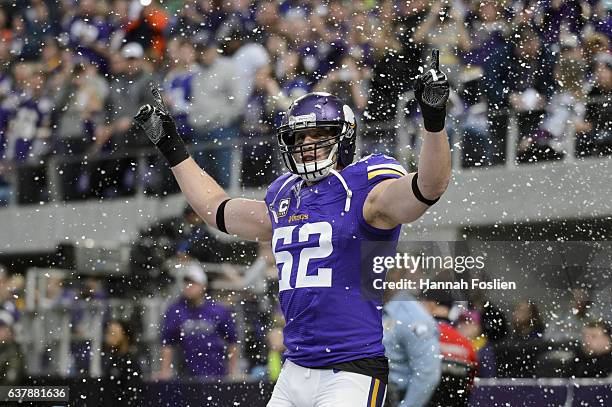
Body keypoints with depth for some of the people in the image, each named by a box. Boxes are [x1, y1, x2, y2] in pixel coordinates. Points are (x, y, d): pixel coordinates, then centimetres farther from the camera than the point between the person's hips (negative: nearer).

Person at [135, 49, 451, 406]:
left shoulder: (366, 192, -5)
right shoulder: (284, 202, 16)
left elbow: (430, 185, -24)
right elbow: (218, 210, 33)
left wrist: (434, 118, -39)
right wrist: (171, 146, 36)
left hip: (351, 373, -7)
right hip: (294, 373, 7)